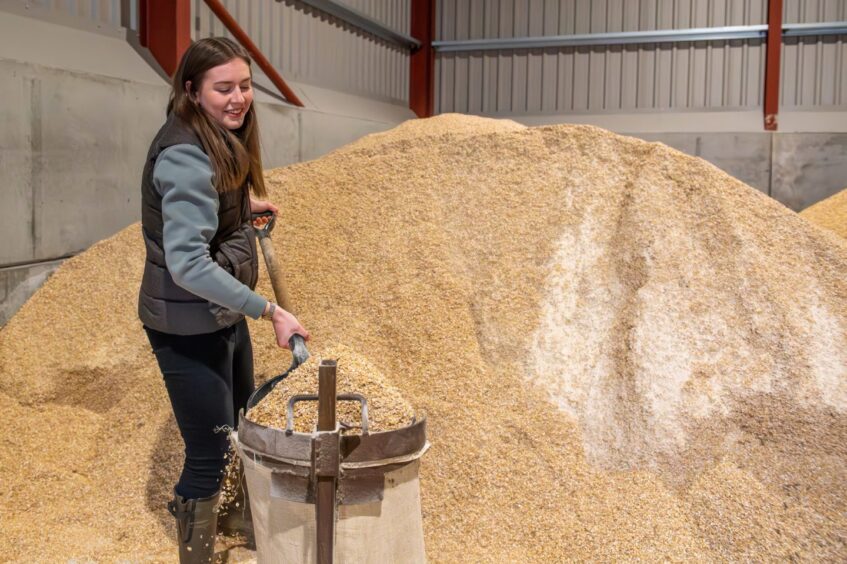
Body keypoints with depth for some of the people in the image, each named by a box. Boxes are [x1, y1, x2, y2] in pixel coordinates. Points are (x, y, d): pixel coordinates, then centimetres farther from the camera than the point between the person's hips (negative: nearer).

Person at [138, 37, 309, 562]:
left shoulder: (222, 142, 5)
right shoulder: (186, 155, -24)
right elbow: (187, 264, -31)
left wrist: (244, 206, 14)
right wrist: (269, 310, -32)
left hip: (224, 316, 10)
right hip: (188, 327, -10)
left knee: (243, 434, 25)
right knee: (209, 456, 0)